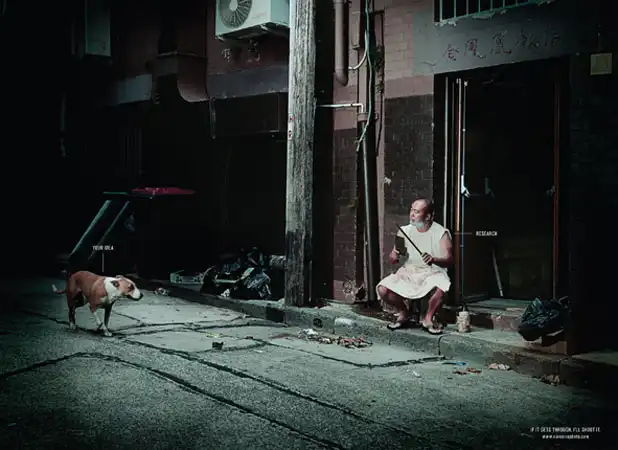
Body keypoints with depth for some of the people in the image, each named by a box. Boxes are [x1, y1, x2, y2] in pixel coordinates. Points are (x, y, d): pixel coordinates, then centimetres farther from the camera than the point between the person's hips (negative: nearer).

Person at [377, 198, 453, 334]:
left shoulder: (441, 233, -6)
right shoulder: (404, 231, 3)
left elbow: (449, 260, -14)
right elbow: (392, 260, 6)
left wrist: (434, 260, -35)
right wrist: (394, 256, -20)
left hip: (433, 272, -3)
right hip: (408, 272, 3)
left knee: (440, 288, -38)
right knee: (383, 289, -21)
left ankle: (428, 319, -8)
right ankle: (403, 313, 8)